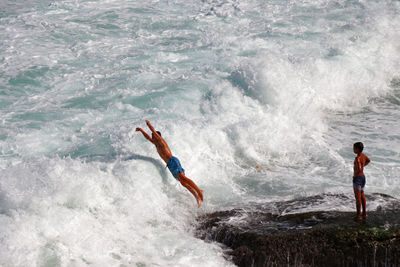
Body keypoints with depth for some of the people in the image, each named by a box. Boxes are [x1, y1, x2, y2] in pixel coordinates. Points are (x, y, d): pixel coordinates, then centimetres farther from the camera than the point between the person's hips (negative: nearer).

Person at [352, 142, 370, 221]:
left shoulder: (357, 158, -23)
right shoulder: (363, 155, 4)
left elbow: (359, 169, -33)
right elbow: (368, 160, 27)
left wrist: (355, 175, -16)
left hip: (357, 178, -9)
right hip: (363, 176, 9)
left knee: (358, 197, -2)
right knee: (362, 196, 19)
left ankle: (359, 215, 2)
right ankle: (364, 213, 26)